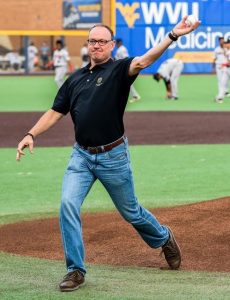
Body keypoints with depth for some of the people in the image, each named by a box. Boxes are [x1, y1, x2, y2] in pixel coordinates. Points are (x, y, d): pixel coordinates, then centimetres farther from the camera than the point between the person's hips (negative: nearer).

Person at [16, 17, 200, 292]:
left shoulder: (119, 69, -6)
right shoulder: (75, 78, 9)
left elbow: (143, 61, -26)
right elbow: (56, 112, 11)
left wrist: (172, 37, -43)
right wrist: (31, 134, -3)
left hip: (113, 156, -4)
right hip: (81, 156, 4)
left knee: (130, 212, 11)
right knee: (68, 204, -15)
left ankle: (163, 238, 41)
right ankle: (76, 270, -6)